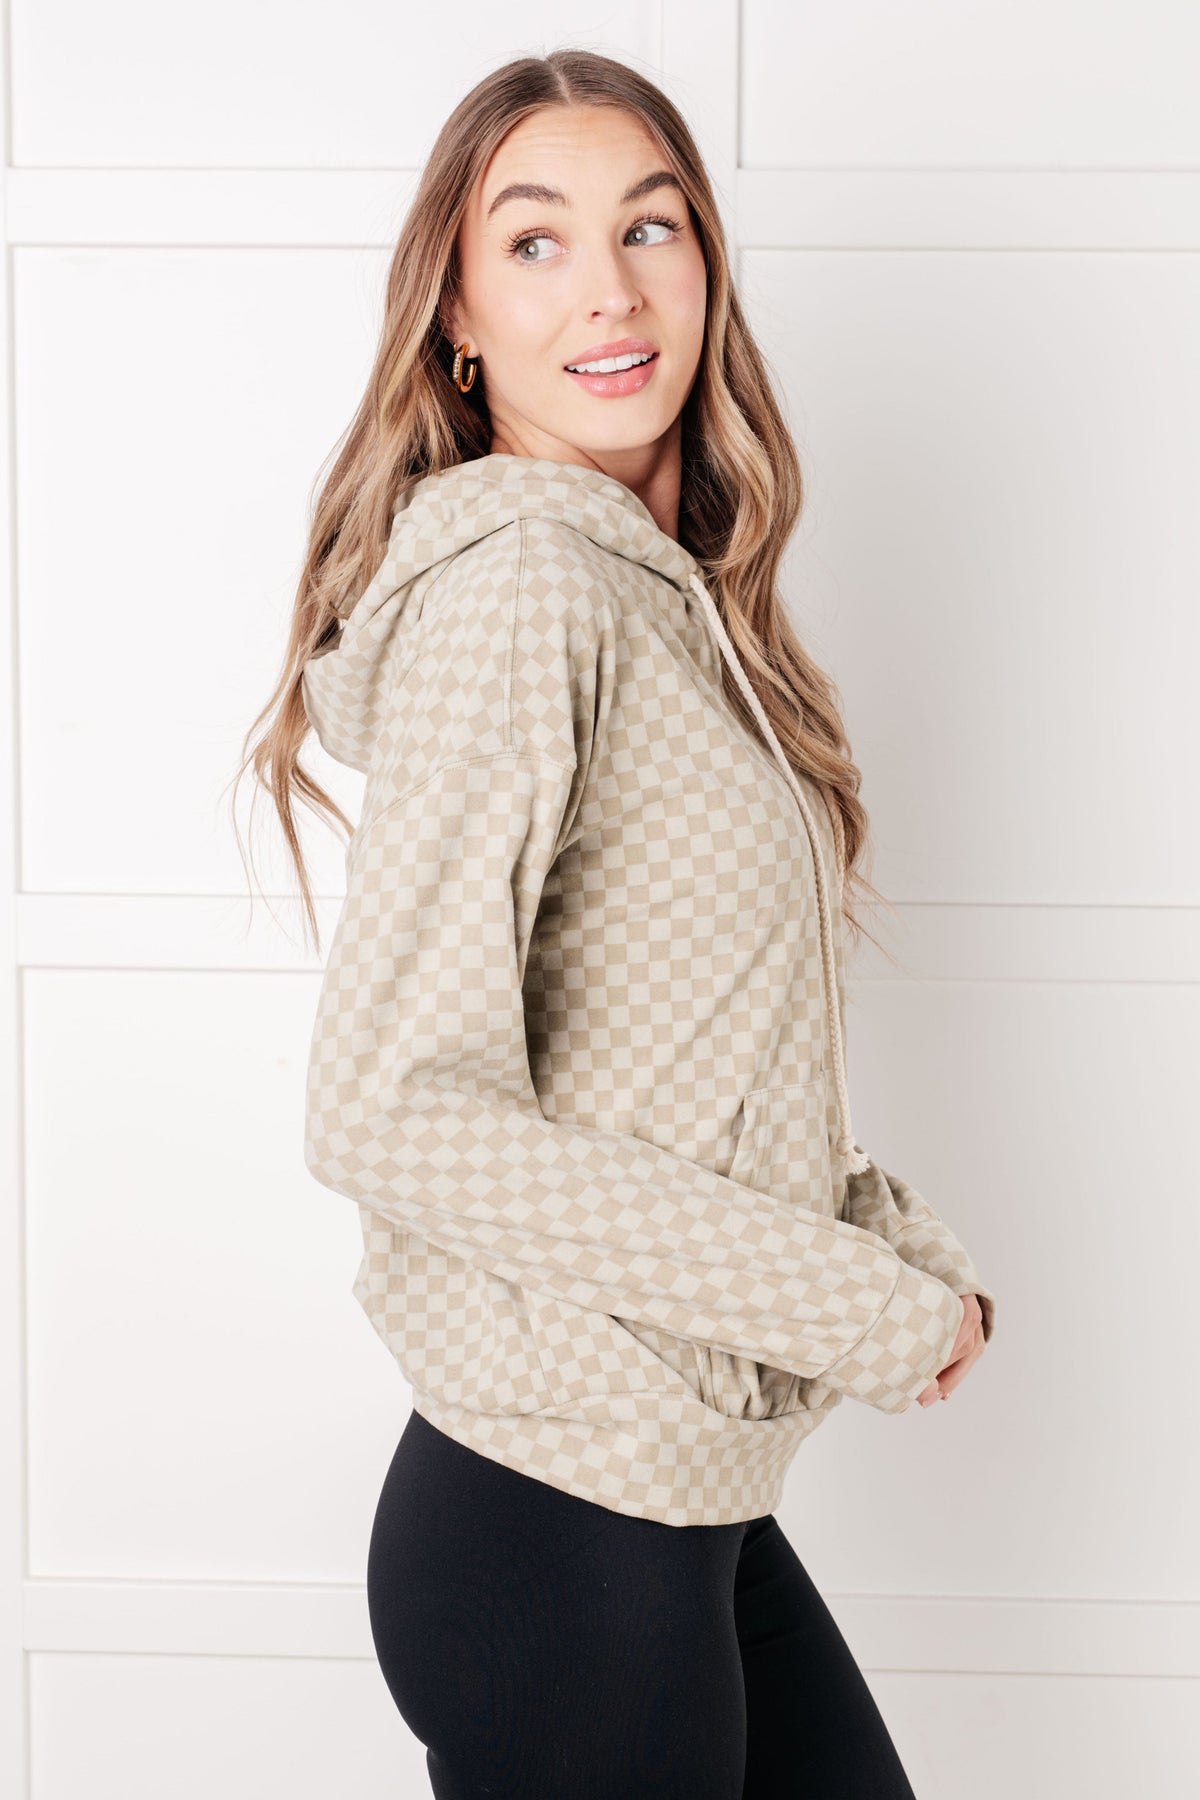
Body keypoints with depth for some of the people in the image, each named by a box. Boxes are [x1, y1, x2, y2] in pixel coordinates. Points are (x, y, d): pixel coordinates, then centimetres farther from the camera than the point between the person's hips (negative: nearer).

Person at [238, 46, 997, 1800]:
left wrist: (902, 1236, -2)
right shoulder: (511, 577, -17)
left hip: (691, 1505, 9)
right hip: (561, 1528, -9)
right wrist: (871, 1308, -20)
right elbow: (393, 1108, -27)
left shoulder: (664, 592, 11)